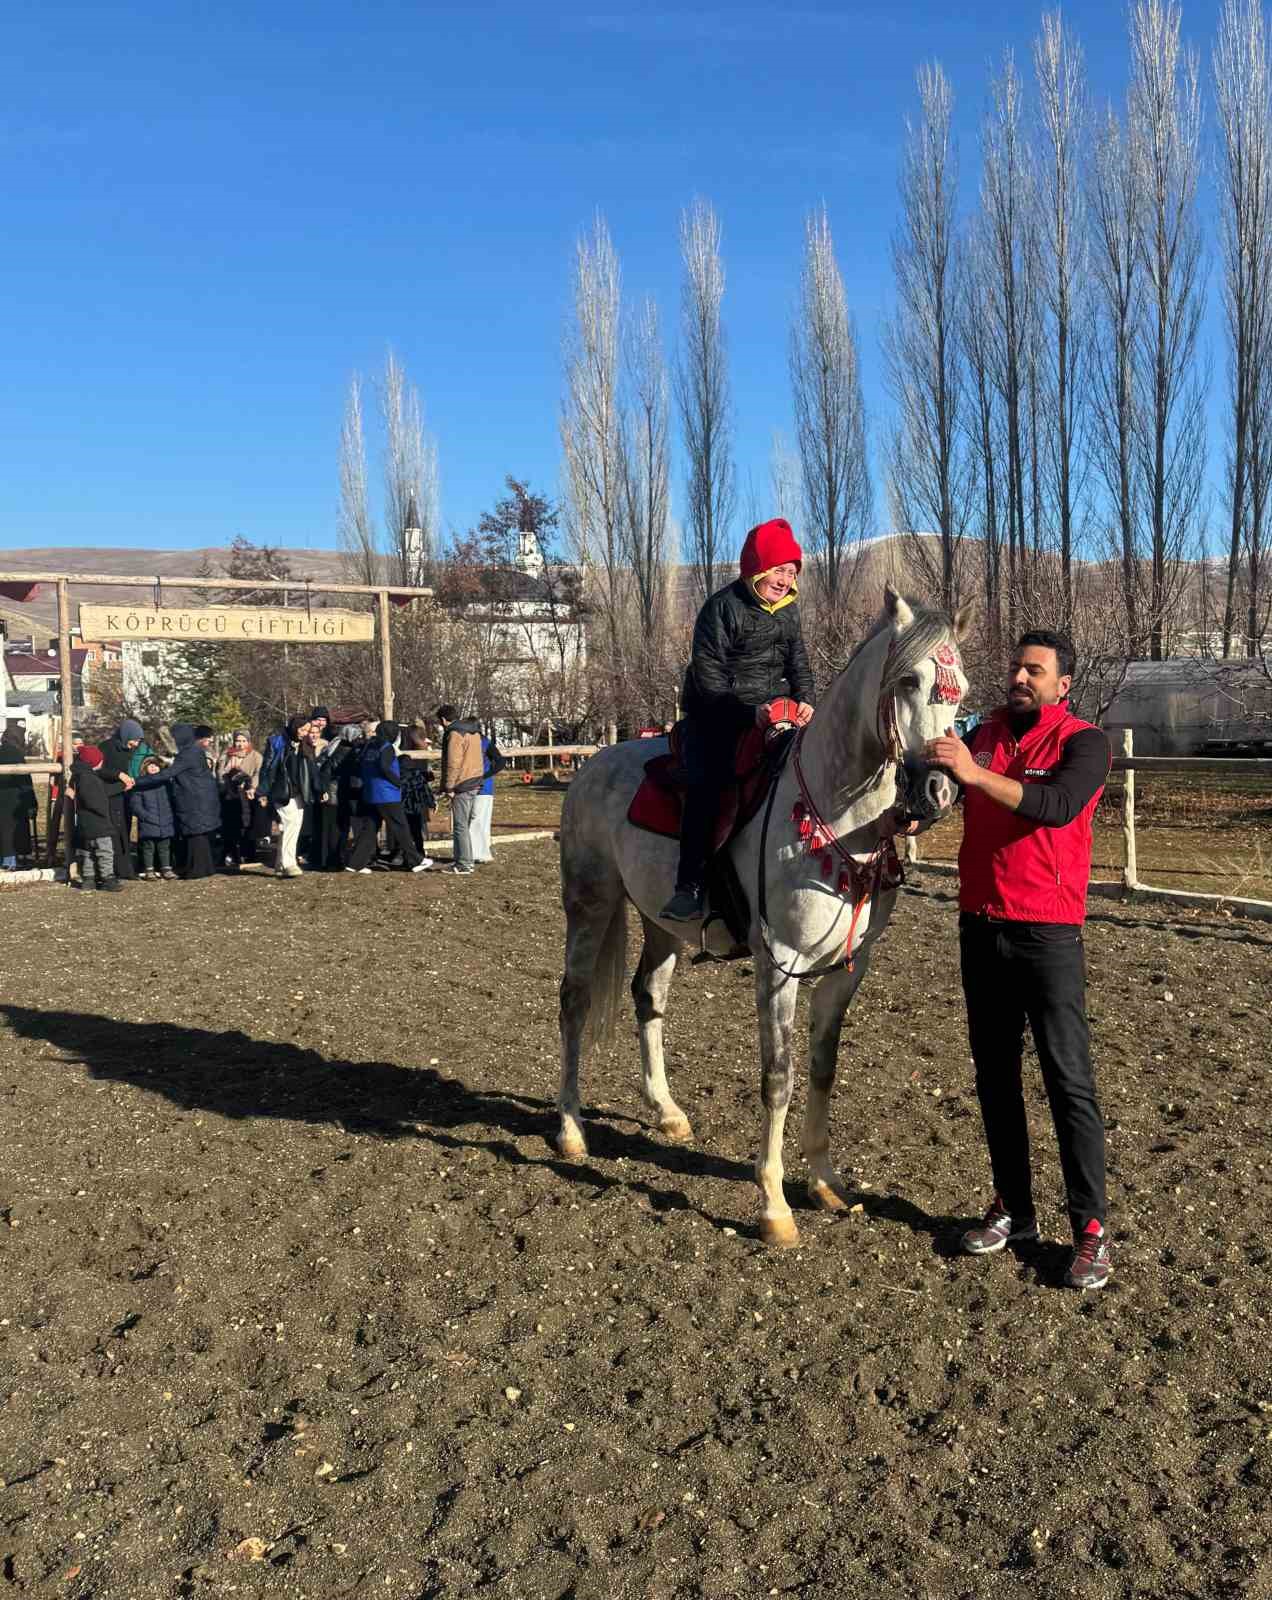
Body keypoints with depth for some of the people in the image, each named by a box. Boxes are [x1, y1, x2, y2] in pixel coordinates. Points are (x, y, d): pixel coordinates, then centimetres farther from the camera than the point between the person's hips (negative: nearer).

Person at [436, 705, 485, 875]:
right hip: (475, 781, 9)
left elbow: (453, 763, -19)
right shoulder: (473, 731, 15)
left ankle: (463, 865, -4)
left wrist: (449, 787, -13)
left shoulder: (454, 734, -14)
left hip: (462, 785, -9)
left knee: (460, 826, -5)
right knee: (465, 825, 17)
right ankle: (465, 860, 23)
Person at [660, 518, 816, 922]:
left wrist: (805, 700, -7)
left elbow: (798, 661, 14)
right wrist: (748, 711, -22)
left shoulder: (789, 609, 10)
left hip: (774, 710, 6)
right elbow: (708, 676, -14)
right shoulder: (722, 607, -11)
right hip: (717, 712, -6)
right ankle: (689, 886, -24)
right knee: (706, 783, -24)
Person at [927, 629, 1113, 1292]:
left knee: (1069, 1082, -3)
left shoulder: (1083, 742, -7)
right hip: (981, 930, 6)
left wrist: (976, 773, -35)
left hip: (1048, 933, -6)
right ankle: (1012, 1208, 24)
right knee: (994, 1075, 12)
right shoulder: (983, 735, 10)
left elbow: (1058, 805, -26)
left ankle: (1091, 1230, 5)